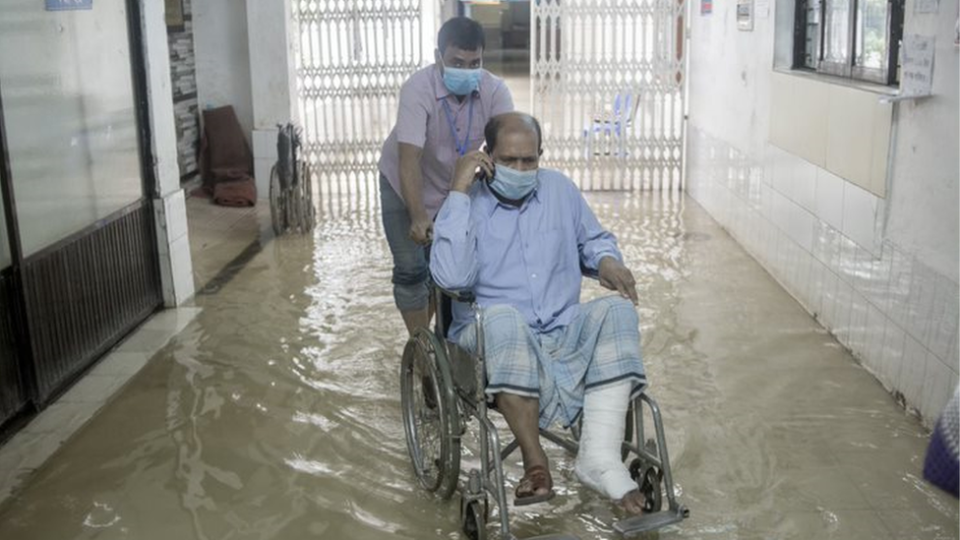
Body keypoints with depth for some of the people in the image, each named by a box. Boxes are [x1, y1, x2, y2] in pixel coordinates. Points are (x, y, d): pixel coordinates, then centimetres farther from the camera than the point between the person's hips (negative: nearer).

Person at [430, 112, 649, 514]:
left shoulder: (559, 188, 12)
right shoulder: (466, 205, -2)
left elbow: (593, 238, 28)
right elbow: (452, 277, -20)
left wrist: (607, 260, 3)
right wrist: (460, 190, -19)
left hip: (564, 333, 5)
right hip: (494, 339, -4)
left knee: (617, 310, -24)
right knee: (502, 317, -38)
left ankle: (599, 457, -31)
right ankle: (535, 464, -32)